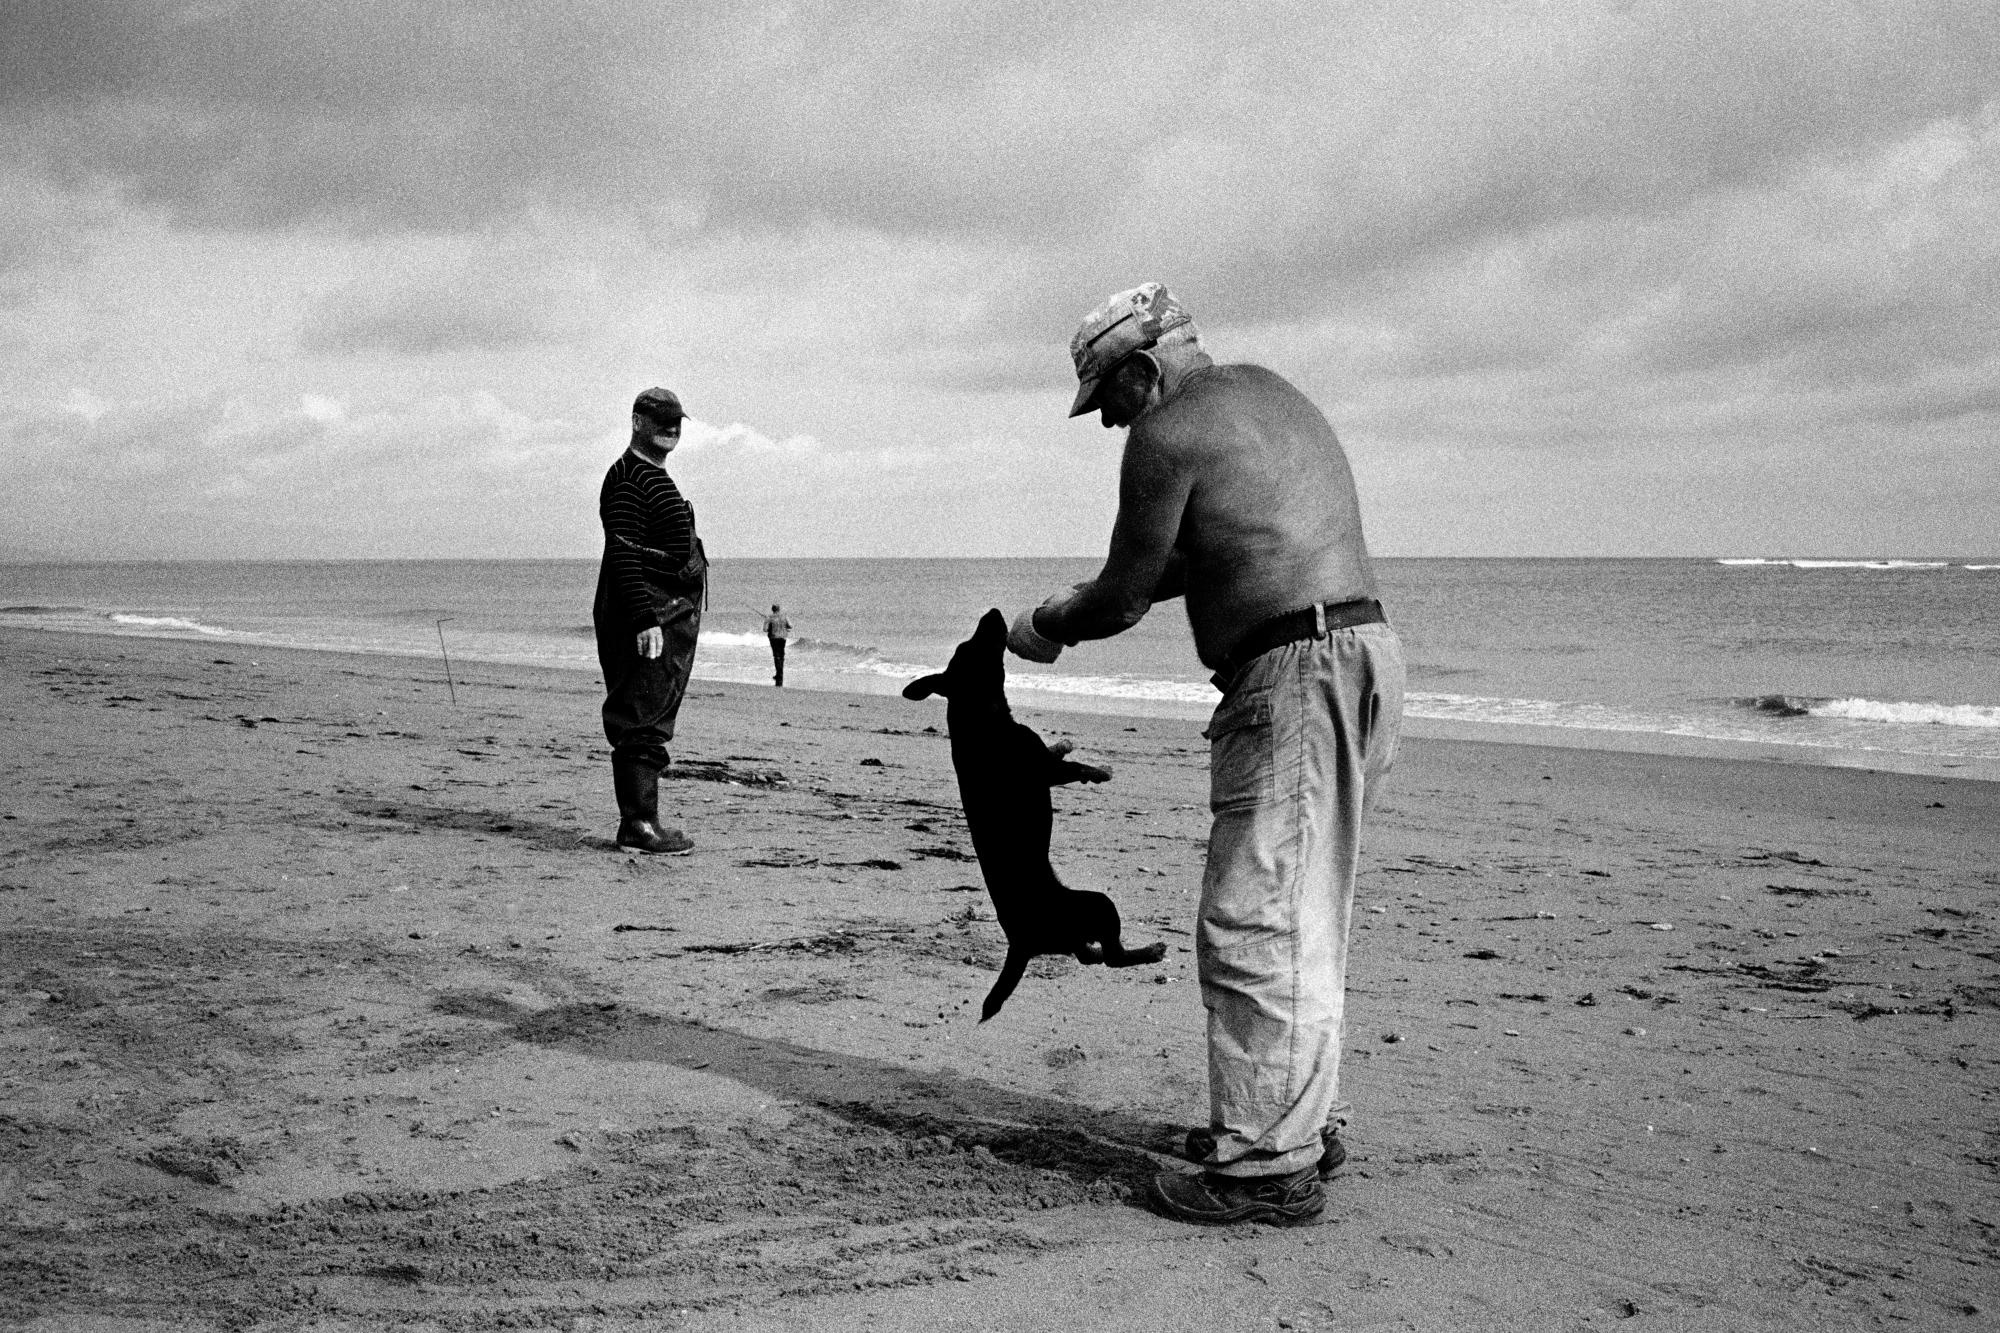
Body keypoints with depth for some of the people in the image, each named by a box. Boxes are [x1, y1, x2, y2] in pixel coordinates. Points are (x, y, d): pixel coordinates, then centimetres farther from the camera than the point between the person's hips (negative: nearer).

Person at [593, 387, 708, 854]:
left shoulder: (657, 479, 22)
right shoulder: (627, 479, -10)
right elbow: (623, 557, -19)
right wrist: (646, 620, -26)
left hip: (673, 618, 10)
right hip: (649, 618, -10)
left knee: (652, 724, 11)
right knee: (642, 726, -10)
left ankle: (640, 823, 16)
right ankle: (638, 825, -10)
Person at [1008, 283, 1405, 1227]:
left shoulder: (1169, 431, -8)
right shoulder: (1266, 393, 21)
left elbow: (1124, 596, -3)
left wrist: (1043, 632, 15)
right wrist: (1086, 601, 28)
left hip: (1296, 672, -10)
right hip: (1358, 650, 10)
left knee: (1257, 924, -7)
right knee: (1300, 917, 18)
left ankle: (1272, 1166, -4)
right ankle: (1305, 1119, 28)